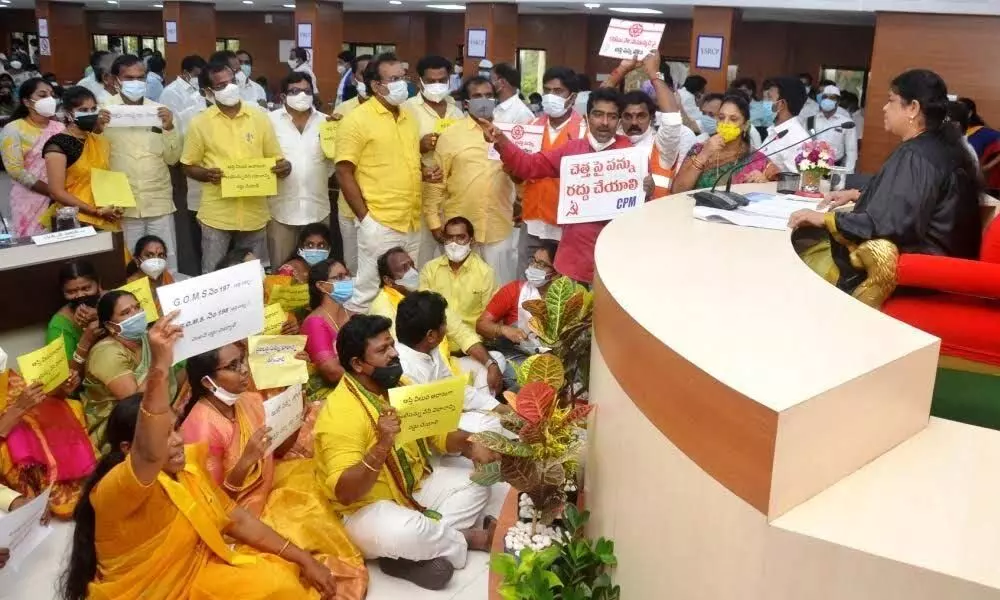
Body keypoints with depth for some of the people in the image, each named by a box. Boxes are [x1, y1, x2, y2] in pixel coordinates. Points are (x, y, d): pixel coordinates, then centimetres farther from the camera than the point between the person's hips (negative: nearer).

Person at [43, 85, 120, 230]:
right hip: (75, 221, -6)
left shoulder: (100, 141, 13)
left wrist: (115, 207, 1)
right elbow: (56, 192, -12)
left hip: (107, 220, 6)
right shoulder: (58, 144, -7)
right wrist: (96, 211, -16)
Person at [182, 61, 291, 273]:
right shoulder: (200, 123, -1)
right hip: (217, 215, -1)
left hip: (254, 213, 2)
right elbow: (188, 166, 5)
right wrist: (206, 174, -16)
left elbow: (276, 159, 8)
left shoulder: (260, 118, 3)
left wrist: (284, 167, -16)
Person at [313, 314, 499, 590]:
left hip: (416, 488, 8)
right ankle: (471, 539, -5)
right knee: (404, 533, -37)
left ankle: (419, 550, -13)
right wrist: (382, 446, -42)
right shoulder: (340, 412, -24)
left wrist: (468, 445, -11)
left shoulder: (399, 386, 1)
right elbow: (344, 492, -29)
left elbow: (436, 432, 9)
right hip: (368, 507, -8)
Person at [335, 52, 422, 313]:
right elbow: (344, 173, -10)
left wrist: (426, 172, 3)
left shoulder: (409, 117, 13)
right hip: (380, 224, -7)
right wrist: (365, 217, -13)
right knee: (368, 292, 0)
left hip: (412, 223, 7)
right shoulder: (357, 119, -8)